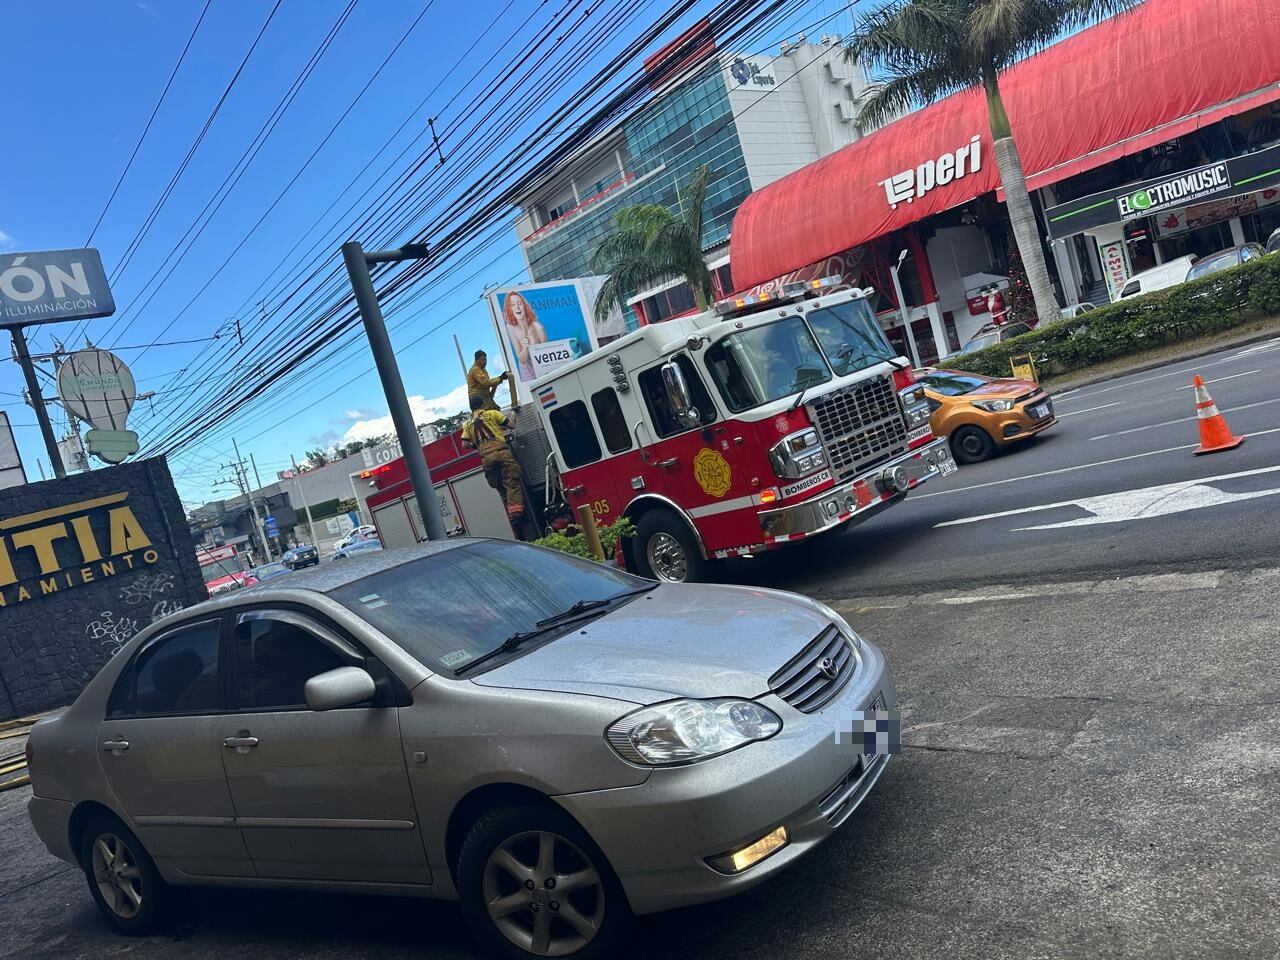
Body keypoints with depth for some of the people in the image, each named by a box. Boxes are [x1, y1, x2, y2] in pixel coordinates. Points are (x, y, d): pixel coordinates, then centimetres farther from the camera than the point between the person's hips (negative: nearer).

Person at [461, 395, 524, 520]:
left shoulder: (468, 424, 20)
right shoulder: (492, 413, 10)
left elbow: (465, 444, 14)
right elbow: (511, 425, 9)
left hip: (486, 457, 4)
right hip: (501, 452, -4)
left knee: (500, 488, 12)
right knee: (512, 483, -7)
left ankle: (507, 513, 7)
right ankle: (515, 510, -22)